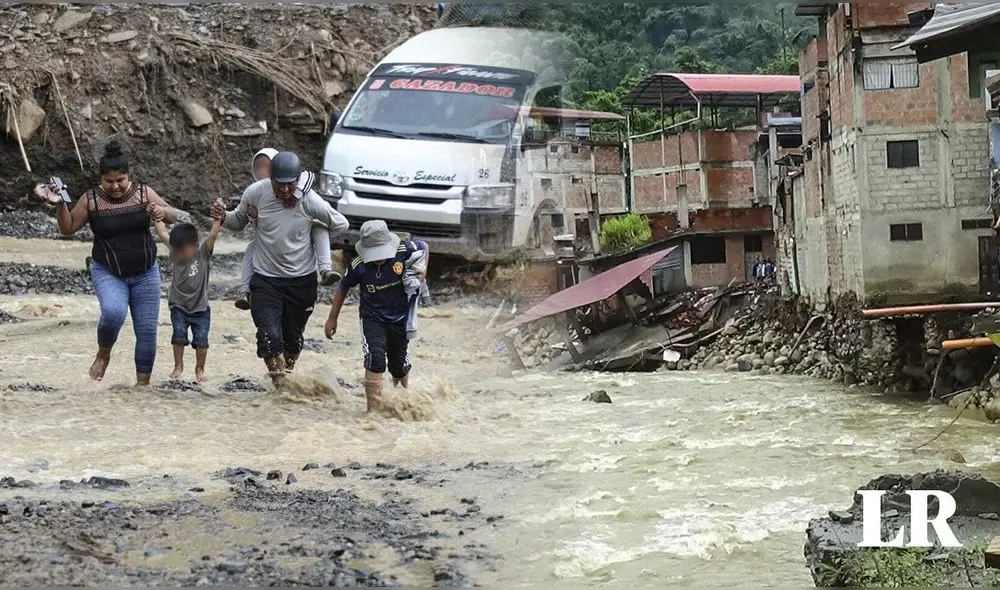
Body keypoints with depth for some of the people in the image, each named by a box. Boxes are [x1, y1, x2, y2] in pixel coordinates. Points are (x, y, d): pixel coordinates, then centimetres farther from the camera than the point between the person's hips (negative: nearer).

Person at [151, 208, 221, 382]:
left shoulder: (203, 254, -9)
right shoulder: (175, 252, -2)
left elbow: (213, 235, -20)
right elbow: (163, 234, -4)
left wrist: (218, 217, -31)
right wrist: (157, 217, -12)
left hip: (200, 308, -2)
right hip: (179, 307, 2)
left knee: (201, 340, -6)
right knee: (179, 335, -12)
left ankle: (200, 368, 15)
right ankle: (178, 365, 7)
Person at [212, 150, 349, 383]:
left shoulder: (310, 201, -15)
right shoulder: (256, 193, -12)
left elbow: (340, 225, 1)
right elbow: (239, 222, 6)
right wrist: (224, 217, -14)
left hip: (302, 280, 1)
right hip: (266, 279, -1)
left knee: (293, 338, 17)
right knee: (269, 336, -20)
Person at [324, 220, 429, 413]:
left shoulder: (403, 250, -20)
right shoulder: (359, 266, -20)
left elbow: (424, 247, 4)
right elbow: (343, 288, 0)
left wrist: (421, 271, -9)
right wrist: (332, 318, 6)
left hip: (400, 318, 2)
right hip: (372, 319, -2)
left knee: (400, 366, 16)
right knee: (375, 358, -25)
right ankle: (373, 408, -22)